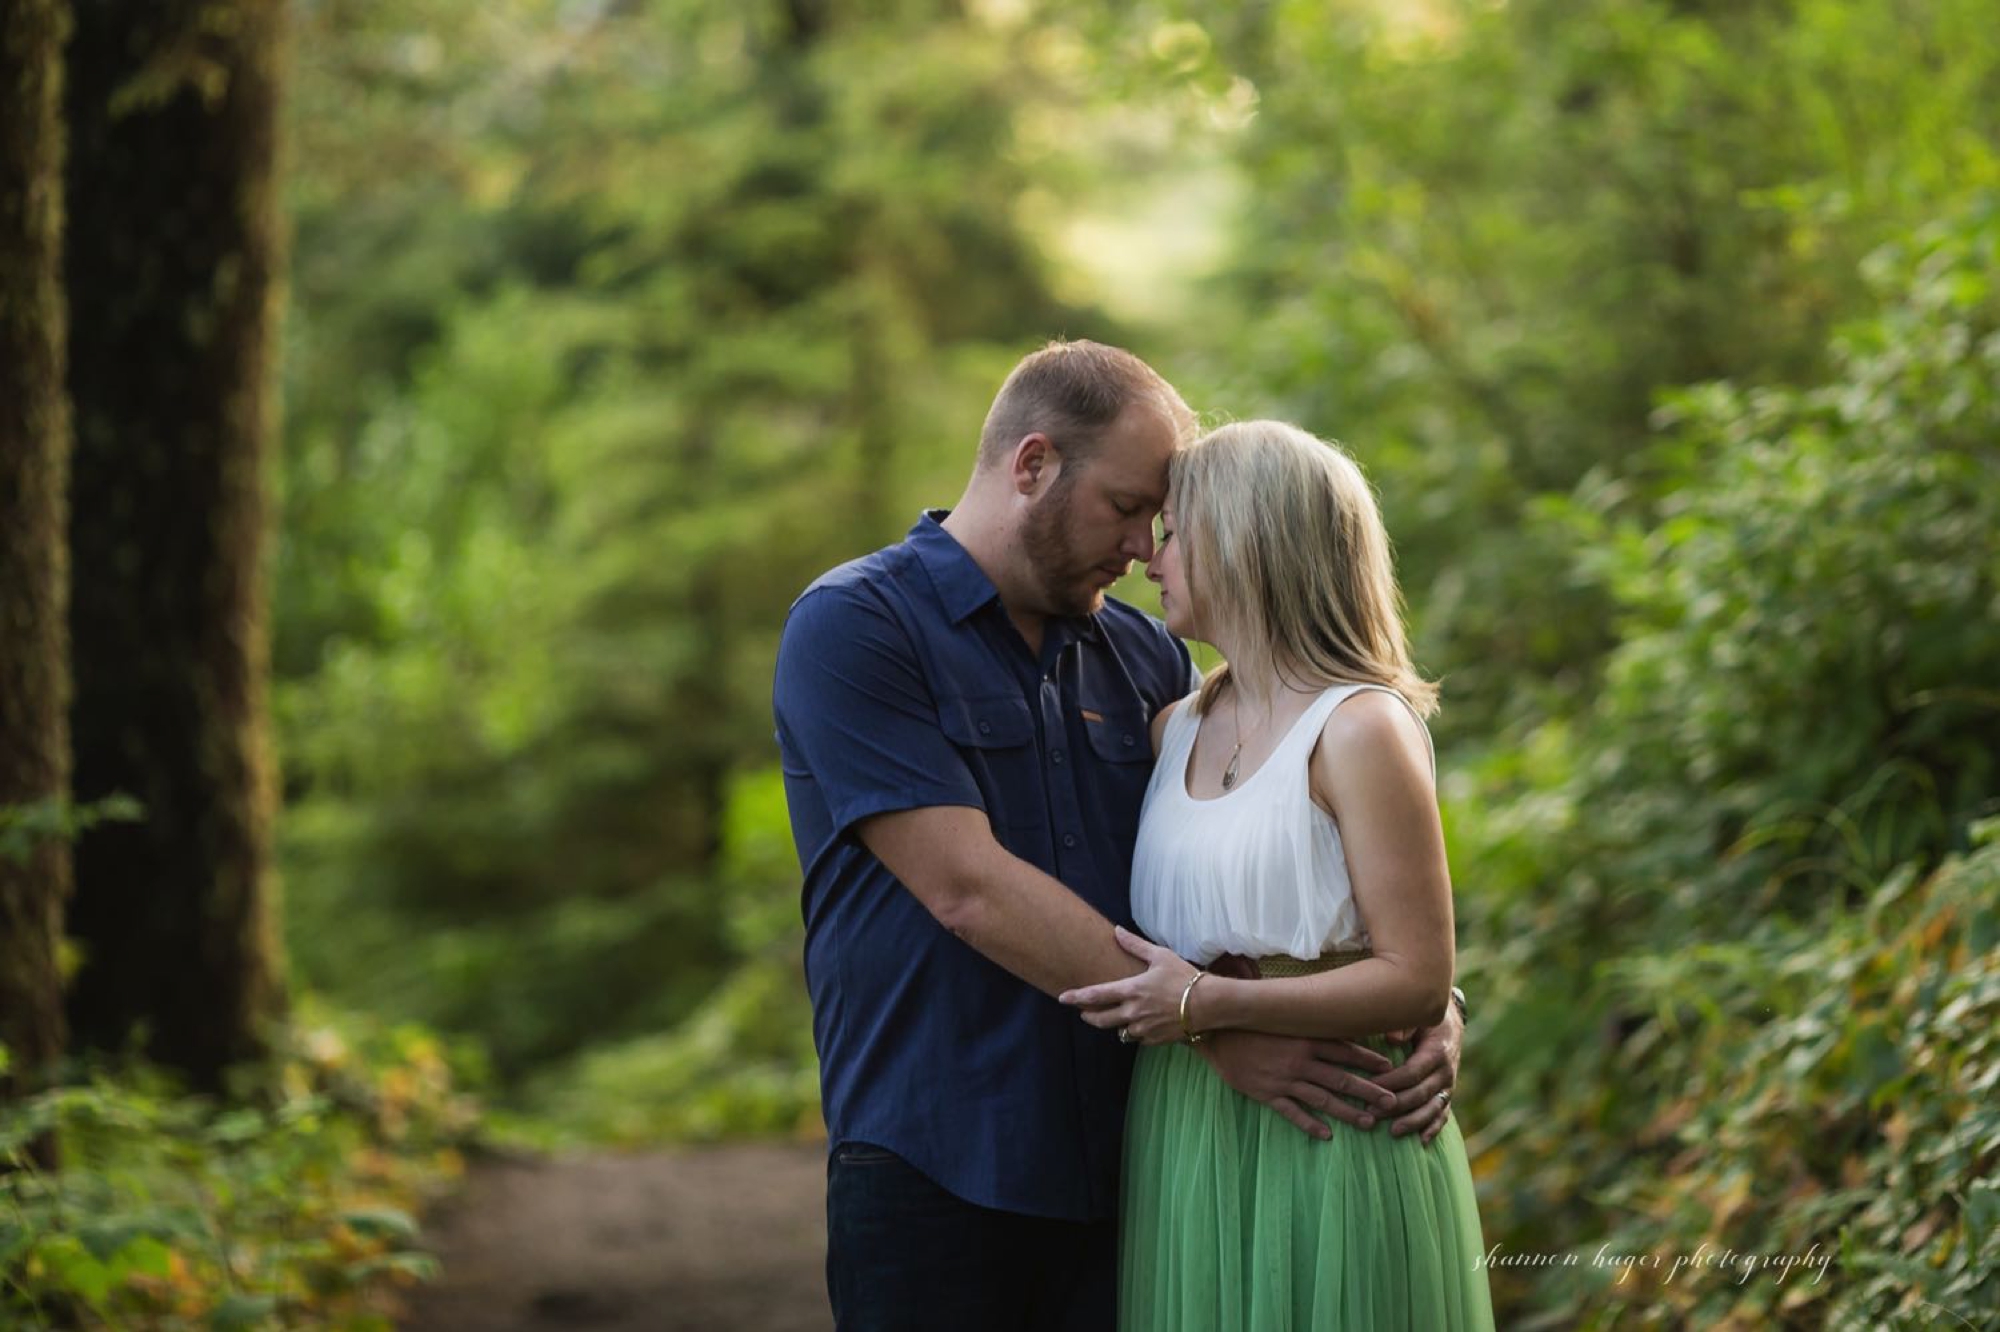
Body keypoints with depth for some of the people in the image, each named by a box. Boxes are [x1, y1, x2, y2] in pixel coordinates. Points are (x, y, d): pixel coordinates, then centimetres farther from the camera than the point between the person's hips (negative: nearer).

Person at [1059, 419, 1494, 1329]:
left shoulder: (1358, 731, -10)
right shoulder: (1175, 731, 12)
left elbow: (1418, 981, -15)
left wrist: (1207, 1003, -19)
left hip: (1324, 1144, -6)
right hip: (1185, 1140, 7)